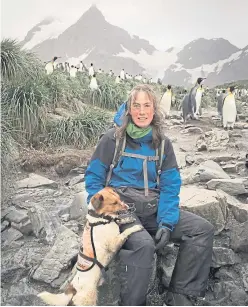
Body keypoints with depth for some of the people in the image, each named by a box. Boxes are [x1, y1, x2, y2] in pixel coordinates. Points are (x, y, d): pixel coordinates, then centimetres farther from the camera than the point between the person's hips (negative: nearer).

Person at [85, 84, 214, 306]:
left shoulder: (163, 143, 8)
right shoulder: (113, 139, -1)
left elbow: (170, 186, 2)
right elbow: (94, 178, 0)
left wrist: (166, 222, -13)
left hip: (154, 208, 5)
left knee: (203, 229, -11)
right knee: (144, 244, -34)